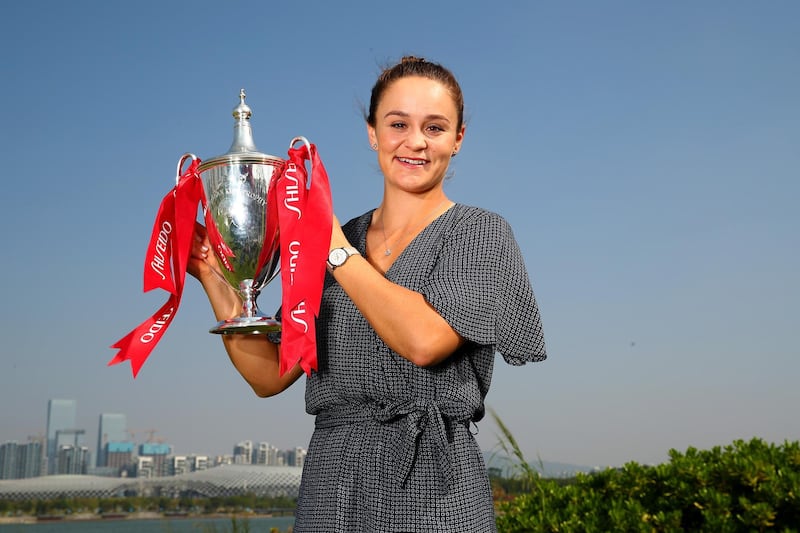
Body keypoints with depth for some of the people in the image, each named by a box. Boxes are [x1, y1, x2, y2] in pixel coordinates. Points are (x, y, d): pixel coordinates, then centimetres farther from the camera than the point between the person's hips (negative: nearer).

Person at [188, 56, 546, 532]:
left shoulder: (480, 233, -3)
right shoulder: (335, 241, 8)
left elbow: (425, 340, -21)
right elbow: (270, 375, 6)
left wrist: (333, 243, -13)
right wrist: (214, 278, -5)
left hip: (431, 489, -4)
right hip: (329, 484, 4)